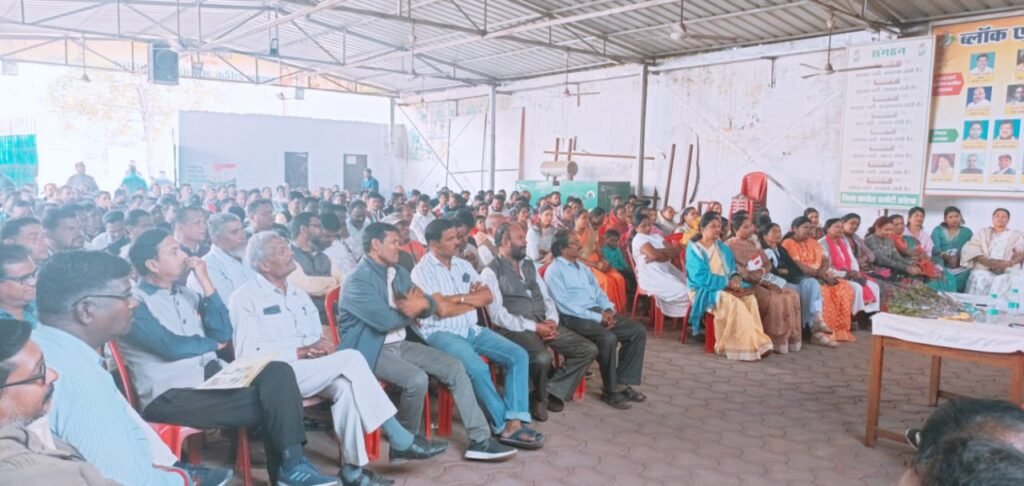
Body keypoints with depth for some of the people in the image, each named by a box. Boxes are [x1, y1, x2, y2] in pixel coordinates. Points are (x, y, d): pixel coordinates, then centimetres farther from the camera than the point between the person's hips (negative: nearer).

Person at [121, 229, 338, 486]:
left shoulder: (187, 294, 17)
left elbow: (223, 334, 7)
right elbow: (171, 346, -17)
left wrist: (205, 282, 1)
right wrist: (211, 344, 2)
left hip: (212, 377, 7)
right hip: (171, 396, -6)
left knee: (278, 372, -21)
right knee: (268, 401, -22)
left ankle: (291, 465, -22)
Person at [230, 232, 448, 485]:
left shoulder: (298, 294, 18)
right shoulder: (246, 297, -4)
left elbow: (317, 337, 17)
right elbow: (247, 353, -14)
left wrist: (322, 347, -9)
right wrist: (303, 351, -18)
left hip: (308, 372, 7)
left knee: (344, 385, -27)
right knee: (350, 358, -25)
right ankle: (400, 441, -19)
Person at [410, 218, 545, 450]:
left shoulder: (463, 265, 15)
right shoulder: (422, 271, -5)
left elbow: (488, 296, 9)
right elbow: (441, 310, -15)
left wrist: (460, 298, -8)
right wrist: (473, 300, -2)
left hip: (472, 329, 7)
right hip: (441, 333, -7)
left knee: (518, 355, -12)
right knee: (478, 368, -32)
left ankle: (515, 422, -21)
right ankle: (504, 426, -15)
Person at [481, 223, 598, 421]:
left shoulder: (529, 265, 19)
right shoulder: (491, 272, -5)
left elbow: (546, 298, 17)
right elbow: (498, 316, -13)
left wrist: (551, 320, -5)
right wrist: (533, 327, -17)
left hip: (544, 324, 7)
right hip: (515, 329, -7)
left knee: (588, 350, -6)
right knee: (542, 358, -36)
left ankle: (552, 392, 2)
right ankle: (540, 397, -3)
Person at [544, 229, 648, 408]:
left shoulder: (583, 268, 20)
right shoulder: (554, 271, -6)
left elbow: (598, 292, 19)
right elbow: (565, 305, -15)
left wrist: (608, 310, -4)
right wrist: (598, 318, -18)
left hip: (597, 312, 9)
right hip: (575, 317, -8)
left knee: (638, 331, -5)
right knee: (608, 338, -33)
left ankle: (622, 382, 1)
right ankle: (610, 390, -13)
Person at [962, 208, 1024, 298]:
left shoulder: (1016, 235, 23)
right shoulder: (983, 233, 23)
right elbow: (971, 249, 5)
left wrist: (1009, 263, -17)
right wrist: (987, 261, -14)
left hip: (1009, 271, 0)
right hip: (984, 269, 0)